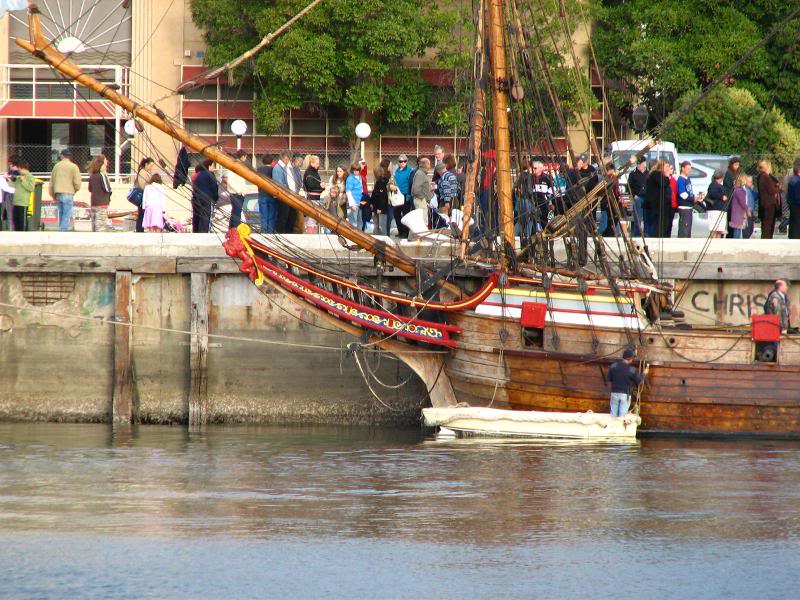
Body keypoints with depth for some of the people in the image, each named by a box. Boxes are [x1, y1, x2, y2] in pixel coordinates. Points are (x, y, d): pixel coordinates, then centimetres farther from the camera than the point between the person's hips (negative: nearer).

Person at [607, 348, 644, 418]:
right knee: (622, 416, 3)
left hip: (614, 393, 3)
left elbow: (609, 380, 2)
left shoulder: (613, 366, -5)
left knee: (613, 415, 9)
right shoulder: (632, 370, -12)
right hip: (625, 394, -3)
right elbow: (640, 382, 0)